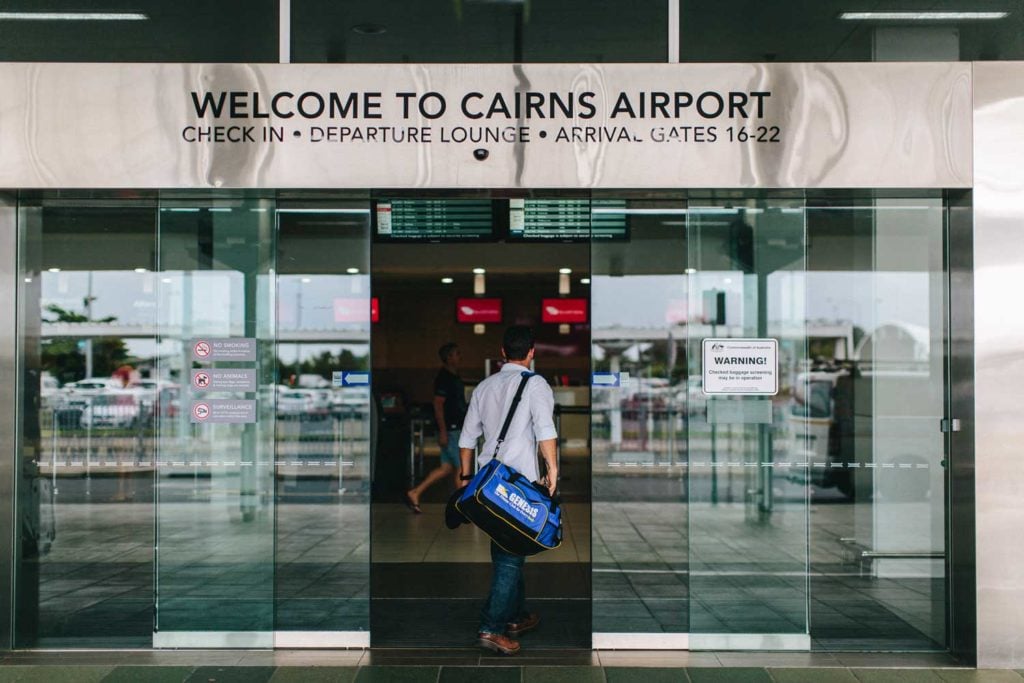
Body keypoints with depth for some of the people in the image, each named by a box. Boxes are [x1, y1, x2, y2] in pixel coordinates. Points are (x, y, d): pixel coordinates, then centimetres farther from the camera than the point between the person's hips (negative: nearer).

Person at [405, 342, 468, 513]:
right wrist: (443, 432, -22)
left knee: (447, 468, 10)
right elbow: (438, 405, -18)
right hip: (450, 430, -10)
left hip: (456, 428, 10)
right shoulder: (444, 378, -14)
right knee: (461, 467, -4)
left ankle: (414, 493, 13)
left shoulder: (453, 377, 16)